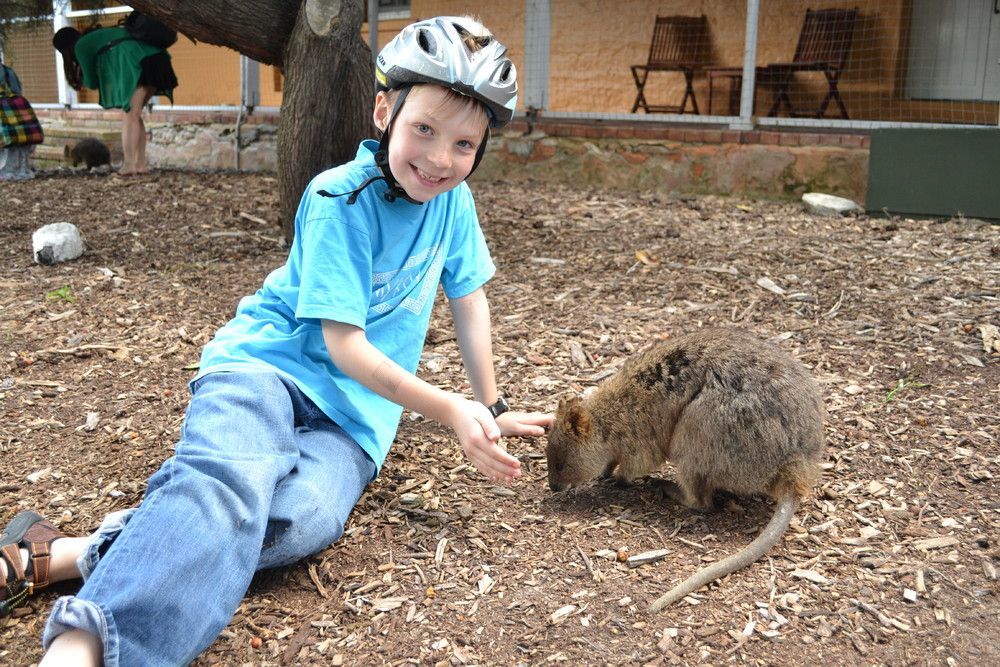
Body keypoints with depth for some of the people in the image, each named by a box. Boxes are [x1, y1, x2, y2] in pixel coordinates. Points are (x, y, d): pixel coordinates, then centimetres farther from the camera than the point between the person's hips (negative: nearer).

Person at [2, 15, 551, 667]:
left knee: (304, 516, -32)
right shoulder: (340, 200, -12)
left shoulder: (453, 198, 5)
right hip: (267, 363, -4)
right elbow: (345, 346, -14)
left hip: (354, 413, 4)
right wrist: (452, 411, -17)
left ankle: (54, 555, -30)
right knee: (230, 478, -39)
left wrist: (490, 408, 20)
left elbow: (469, 297, 18)